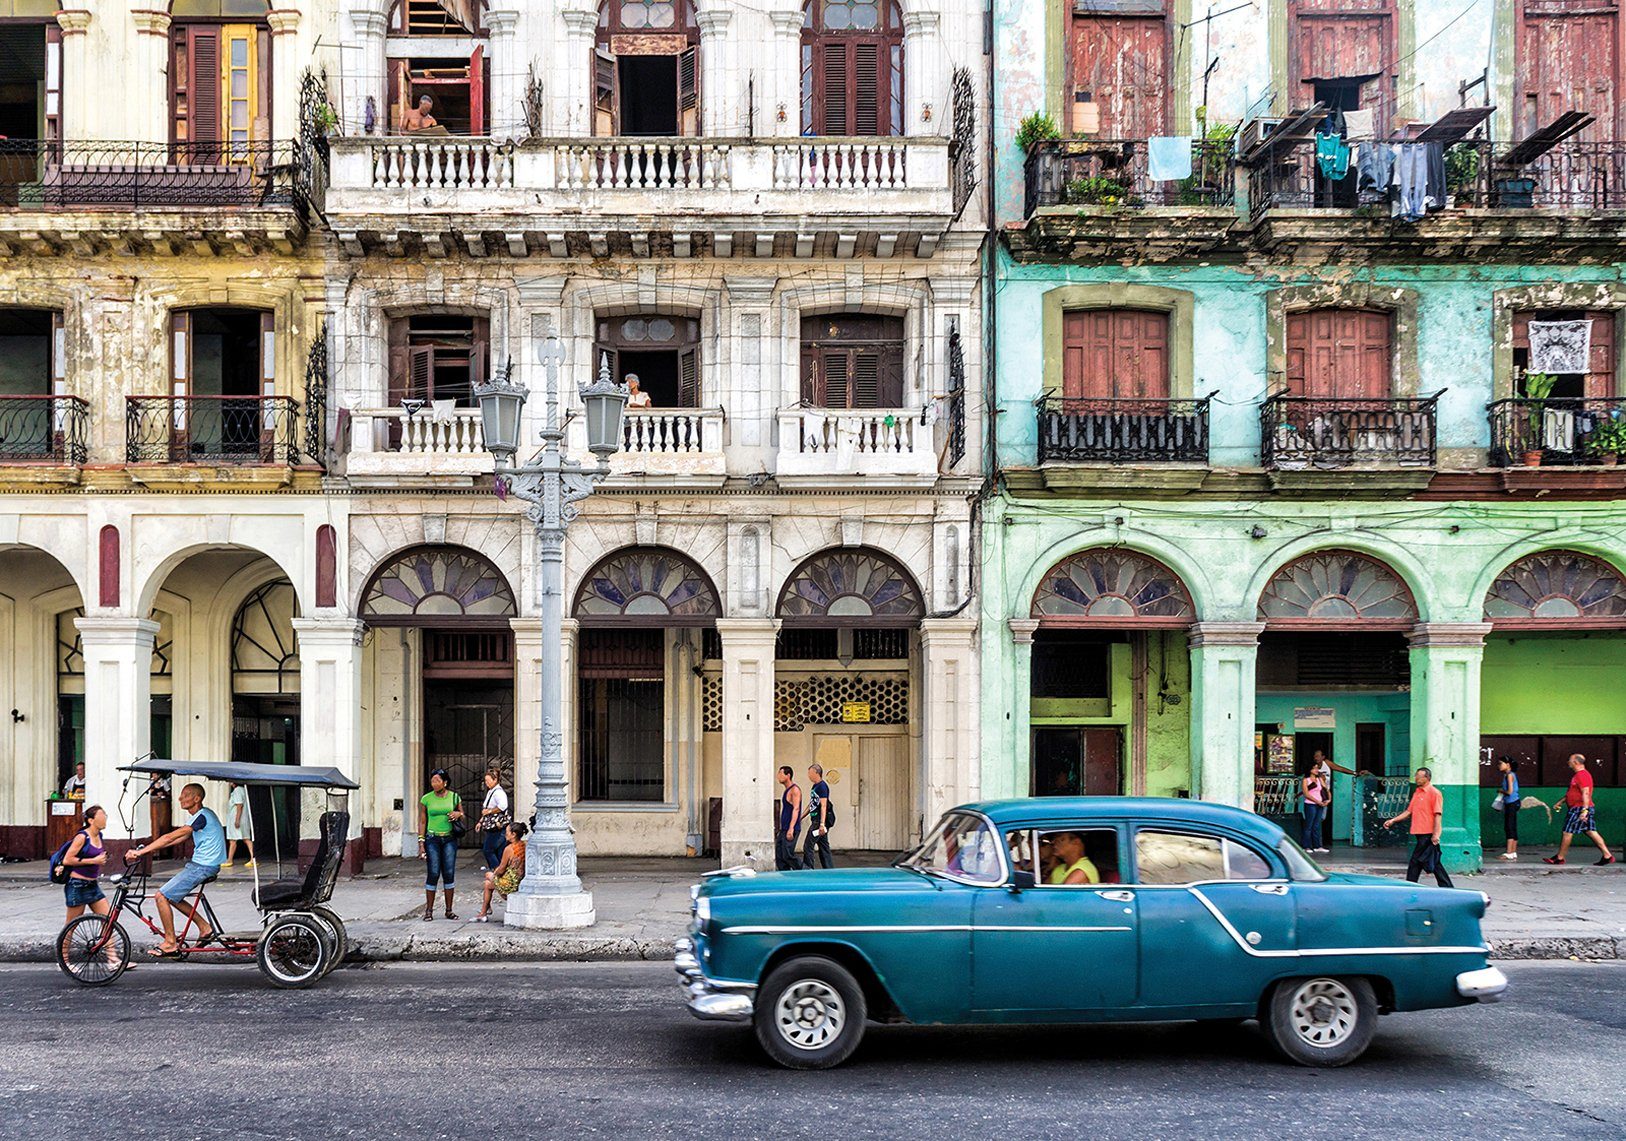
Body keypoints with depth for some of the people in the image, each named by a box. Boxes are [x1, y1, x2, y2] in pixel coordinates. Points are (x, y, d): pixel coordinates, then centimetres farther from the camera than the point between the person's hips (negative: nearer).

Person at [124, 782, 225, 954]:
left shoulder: (202, 817, -18)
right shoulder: (202, 815, 14)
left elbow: (170, 837, -22)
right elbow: (181, 838, 19)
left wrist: (140, 851, -21)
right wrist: (153, 848, 11)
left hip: (203, 867, -10)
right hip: (200, 864, 10)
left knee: (162, 896, -8)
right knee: (171, 896, 15)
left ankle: (170, 943, -1)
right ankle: (204, 928, 17)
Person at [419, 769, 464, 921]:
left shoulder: (454, 797, 3)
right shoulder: (426, 799, 1)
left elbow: (463, 817, 14)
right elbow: (422, 821, 3)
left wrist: (458, 814, -10)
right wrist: (421, 843, -3)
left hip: (449, 839, 1)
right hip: (432, 839, -1)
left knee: (449, 874, 1)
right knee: (433, 874, -5)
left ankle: (449, 910, 10)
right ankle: (429, 910, 3)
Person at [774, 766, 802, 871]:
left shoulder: (795, 789, -11)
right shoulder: (786, 790, 18)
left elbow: (796, 809, -20)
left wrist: (791, 829, -27)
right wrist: (780, 828, 24)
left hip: (791, 830, -10)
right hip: (783, 829, 10)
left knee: (787, 855, -13)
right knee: (779, 856, 4)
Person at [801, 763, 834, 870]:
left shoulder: (822, 786, -13)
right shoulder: (814, 786, 17)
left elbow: (823, 806, -19)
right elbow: (811, 804, 25)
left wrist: (822, 824, -25)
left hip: (819, 821, -10)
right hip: (815, 820, 10)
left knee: (808, 847, -9)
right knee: (824, 847, 11)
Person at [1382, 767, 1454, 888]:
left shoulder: (1434, 793, -10)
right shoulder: (1417, 792, 16)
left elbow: (1438, 815, -15)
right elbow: (1409, 811, 20)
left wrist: (1436, 834, -21)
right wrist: (1393, 820, 12)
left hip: (1428, 834, -9)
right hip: (1420, 833, 9)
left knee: (1415, 862, -7)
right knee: (1434, 863, 11)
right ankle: (1448, 887, 16)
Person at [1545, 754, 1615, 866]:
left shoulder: (1581, 775, -14)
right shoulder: (1579, 775, 19)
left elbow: (1586, 793, -23)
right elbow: (1572, 793, 29)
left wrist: (1584, 810, -29)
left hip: (1579, 809, -10)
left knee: (1567, 832, -3)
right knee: (1591, 832, 7)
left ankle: (1559, 858, 4)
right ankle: (1607, 855, 3)